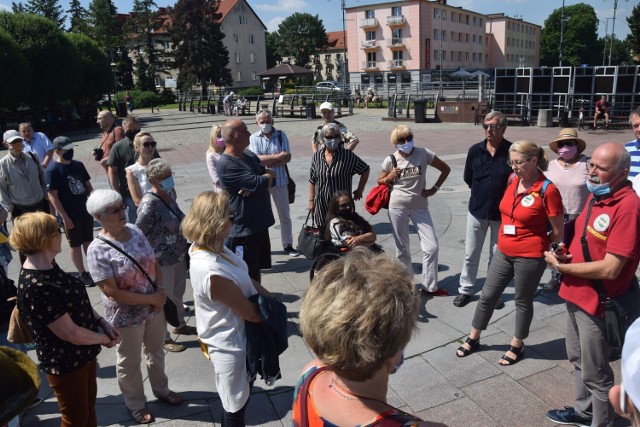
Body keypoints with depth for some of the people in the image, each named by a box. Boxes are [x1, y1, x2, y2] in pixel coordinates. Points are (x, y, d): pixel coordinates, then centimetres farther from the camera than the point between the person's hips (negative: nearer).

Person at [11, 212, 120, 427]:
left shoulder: (47, 265, -4)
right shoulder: (36, 288, -33)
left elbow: (78, 298, 8)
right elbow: (71, 333, -27)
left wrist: (102, 322, -4)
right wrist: (105, 339, -11)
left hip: (83, 353, 9)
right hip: (65, 363, -8)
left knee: (89, 404, 28)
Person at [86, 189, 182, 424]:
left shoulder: (134, 230, -5)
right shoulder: (98, 249, -24)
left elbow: (154, 262, 4)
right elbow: (111, 292, -24)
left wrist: (161, 290, -12)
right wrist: (151, 298, -21)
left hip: (154, 307, 6)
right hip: (126, 315, -6)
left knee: (156, 351, 25)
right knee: (129, 362, 17)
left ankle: (161, 389, 49)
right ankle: (135, 404, 41)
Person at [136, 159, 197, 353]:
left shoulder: (170, 193, 2)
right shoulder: (149, 203, -24)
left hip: (179, 255, 8)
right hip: (162, 260, -8)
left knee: (178, 293, 24)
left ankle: (180, 325, 45)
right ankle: (164, 338, 27)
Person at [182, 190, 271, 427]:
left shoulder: (213, 248, -7)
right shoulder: (211, 272, -36)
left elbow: (245, 279, 5)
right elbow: (251, 313, -24)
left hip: (237, 337, 9)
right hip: (231, 345, -9)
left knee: (241, 396, 30)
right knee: (235, 406, 16)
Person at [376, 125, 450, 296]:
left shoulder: (424, 154, -7)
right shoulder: (390, 160, -5)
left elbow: (446, 169, 4)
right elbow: (380, 181, 9)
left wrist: (434, 188, -3)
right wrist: (390, 177, -12)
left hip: (420, 207, 0)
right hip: (397, 207, 0)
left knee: (431, 247, -2)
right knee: (402, 249, 9)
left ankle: (429, 286, 13)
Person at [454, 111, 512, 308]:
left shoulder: (512, 151, -13)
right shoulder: (475, 150, -4)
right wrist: (483, 193, 10)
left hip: (502, 213, -2)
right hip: (477, 210, 2)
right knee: (470, 254, 11)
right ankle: (465, 289, 24)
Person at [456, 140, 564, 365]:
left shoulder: (547, 190, -19)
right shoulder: (512, 180, 0)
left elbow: (558, 231, -11)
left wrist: (537, 246, 1)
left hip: (529, 257, -6)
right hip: (503, 252, 6)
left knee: (523, 302, 13)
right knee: (487, 296, 15)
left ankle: (517, 346, 34)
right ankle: (473, 339, 33)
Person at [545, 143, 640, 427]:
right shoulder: (596, 195, 5)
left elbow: (610, 268, -27)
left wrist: (561, 267, -17)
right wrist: (567, 254, 0)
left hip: (597, 302, -9)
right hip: (576, 294, 9)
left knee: (595, 373, 8)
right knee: (578, 360, 26)